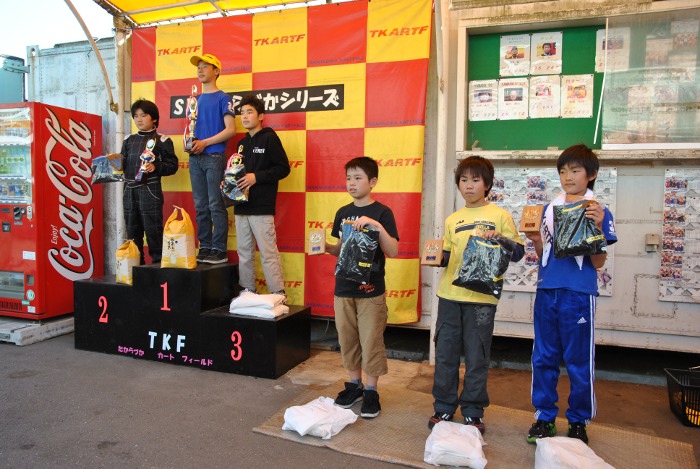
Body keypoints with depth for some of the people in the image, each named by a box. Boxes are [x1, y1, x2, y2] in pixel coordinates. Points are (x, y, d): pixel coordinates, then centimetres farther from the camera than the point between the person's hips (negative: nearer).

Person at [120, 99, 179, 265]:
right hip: (130, 190, 6)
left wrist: (155, 167, -20)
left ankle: (158, 262, 6)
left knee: (153, 229, -5)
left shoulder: (161, 140, 0)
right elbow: (123, 164, 15)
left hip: (150, 191, -6)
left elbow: (172, 165, -5)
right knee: (132, 231, 12)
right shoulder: (129, 140, 16)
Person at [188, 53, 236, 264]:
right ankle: (205, 247, 14)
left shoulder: (223, 98, 0)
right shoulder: (196, 100, 19)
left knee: (216, 205, -7)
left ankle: (219, 250, -2)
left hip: (214, 157, -6)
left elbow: (230, 129, -9)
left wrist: (204, 143, -13)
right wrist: (190, 142, 3)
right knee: (201, 206, 7)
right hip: (195, 158, 7)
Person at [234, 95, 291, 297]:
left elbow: (283, 168, -10)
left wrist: (256, 177, -18)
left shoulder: (269, 138, -3)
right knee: (244, 252, 11)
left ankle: (278, 294, 0)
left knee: (268, 252, -7)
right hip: (241, 206, 7)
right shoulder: (242, 143, 18)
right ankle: (247, 291, 21)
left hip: (262, 207, -7)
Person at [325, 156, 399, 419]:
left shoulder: (382, 212, -7)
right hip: (343, 289, 5)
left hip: (371, 290, -5)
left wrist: (377, 226, -28)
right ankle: (354, 385, 30)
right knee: (348, 339, 13)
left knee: (371, 341, 3)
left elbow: (393, 251, -15)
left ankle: (371, 391, 18)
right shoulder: (342, 213, 8)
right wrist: (326, 247, -4)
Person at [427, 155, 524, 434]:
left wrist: (499, 238, -15)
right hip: (450, 295, 4)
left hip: (482, 298, -3)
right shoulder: (453, 220, 13)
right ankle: (444, 407, 22)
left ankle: (473, 411, 20)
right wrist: (437, 257, -3)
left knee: (477, 357, 4)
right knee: (445, 353, 7)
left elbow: (518, 253, 2)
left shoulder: (500, 215, 3)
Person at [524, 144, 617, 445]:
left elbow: (598, 262, -5)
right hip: (547, 291, 4)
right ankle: (544, 417, 23)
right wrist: (535, 240, -5)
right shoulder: (549, 209, 12)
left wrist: (598, 227, -17)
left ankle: (578, 421, 22)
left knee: (579, 360, 5)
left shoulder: (598, 212, 0)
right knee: (543, 357, 9)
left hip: (578, 294, -4)